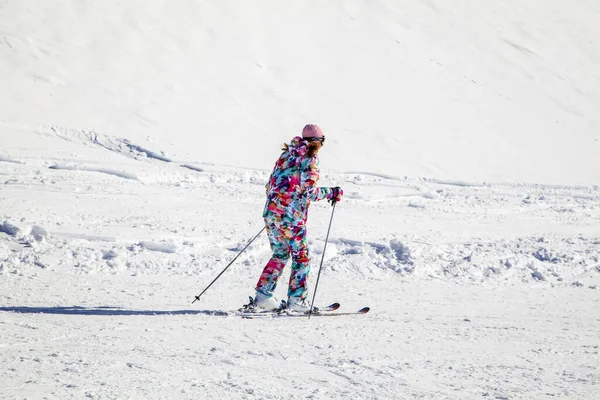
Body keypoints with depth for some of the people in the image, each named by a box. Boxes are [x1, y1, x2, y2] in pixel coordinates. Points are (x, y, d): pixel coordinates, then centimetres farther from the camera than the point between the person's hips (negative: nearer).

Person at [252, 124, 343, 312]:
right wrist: (331, 193, -1)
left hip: (271, 212, 7)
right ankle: (296, 299, 0)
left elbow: (270, 185, 16)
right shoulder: (309, 159, -6)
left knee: (279, 255, 17)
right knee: (301, 256, 3)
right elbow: (308, 190, -14)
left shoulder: (286, 155, 16)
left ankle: (263, 295, 12)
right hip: (291, 215, -7)